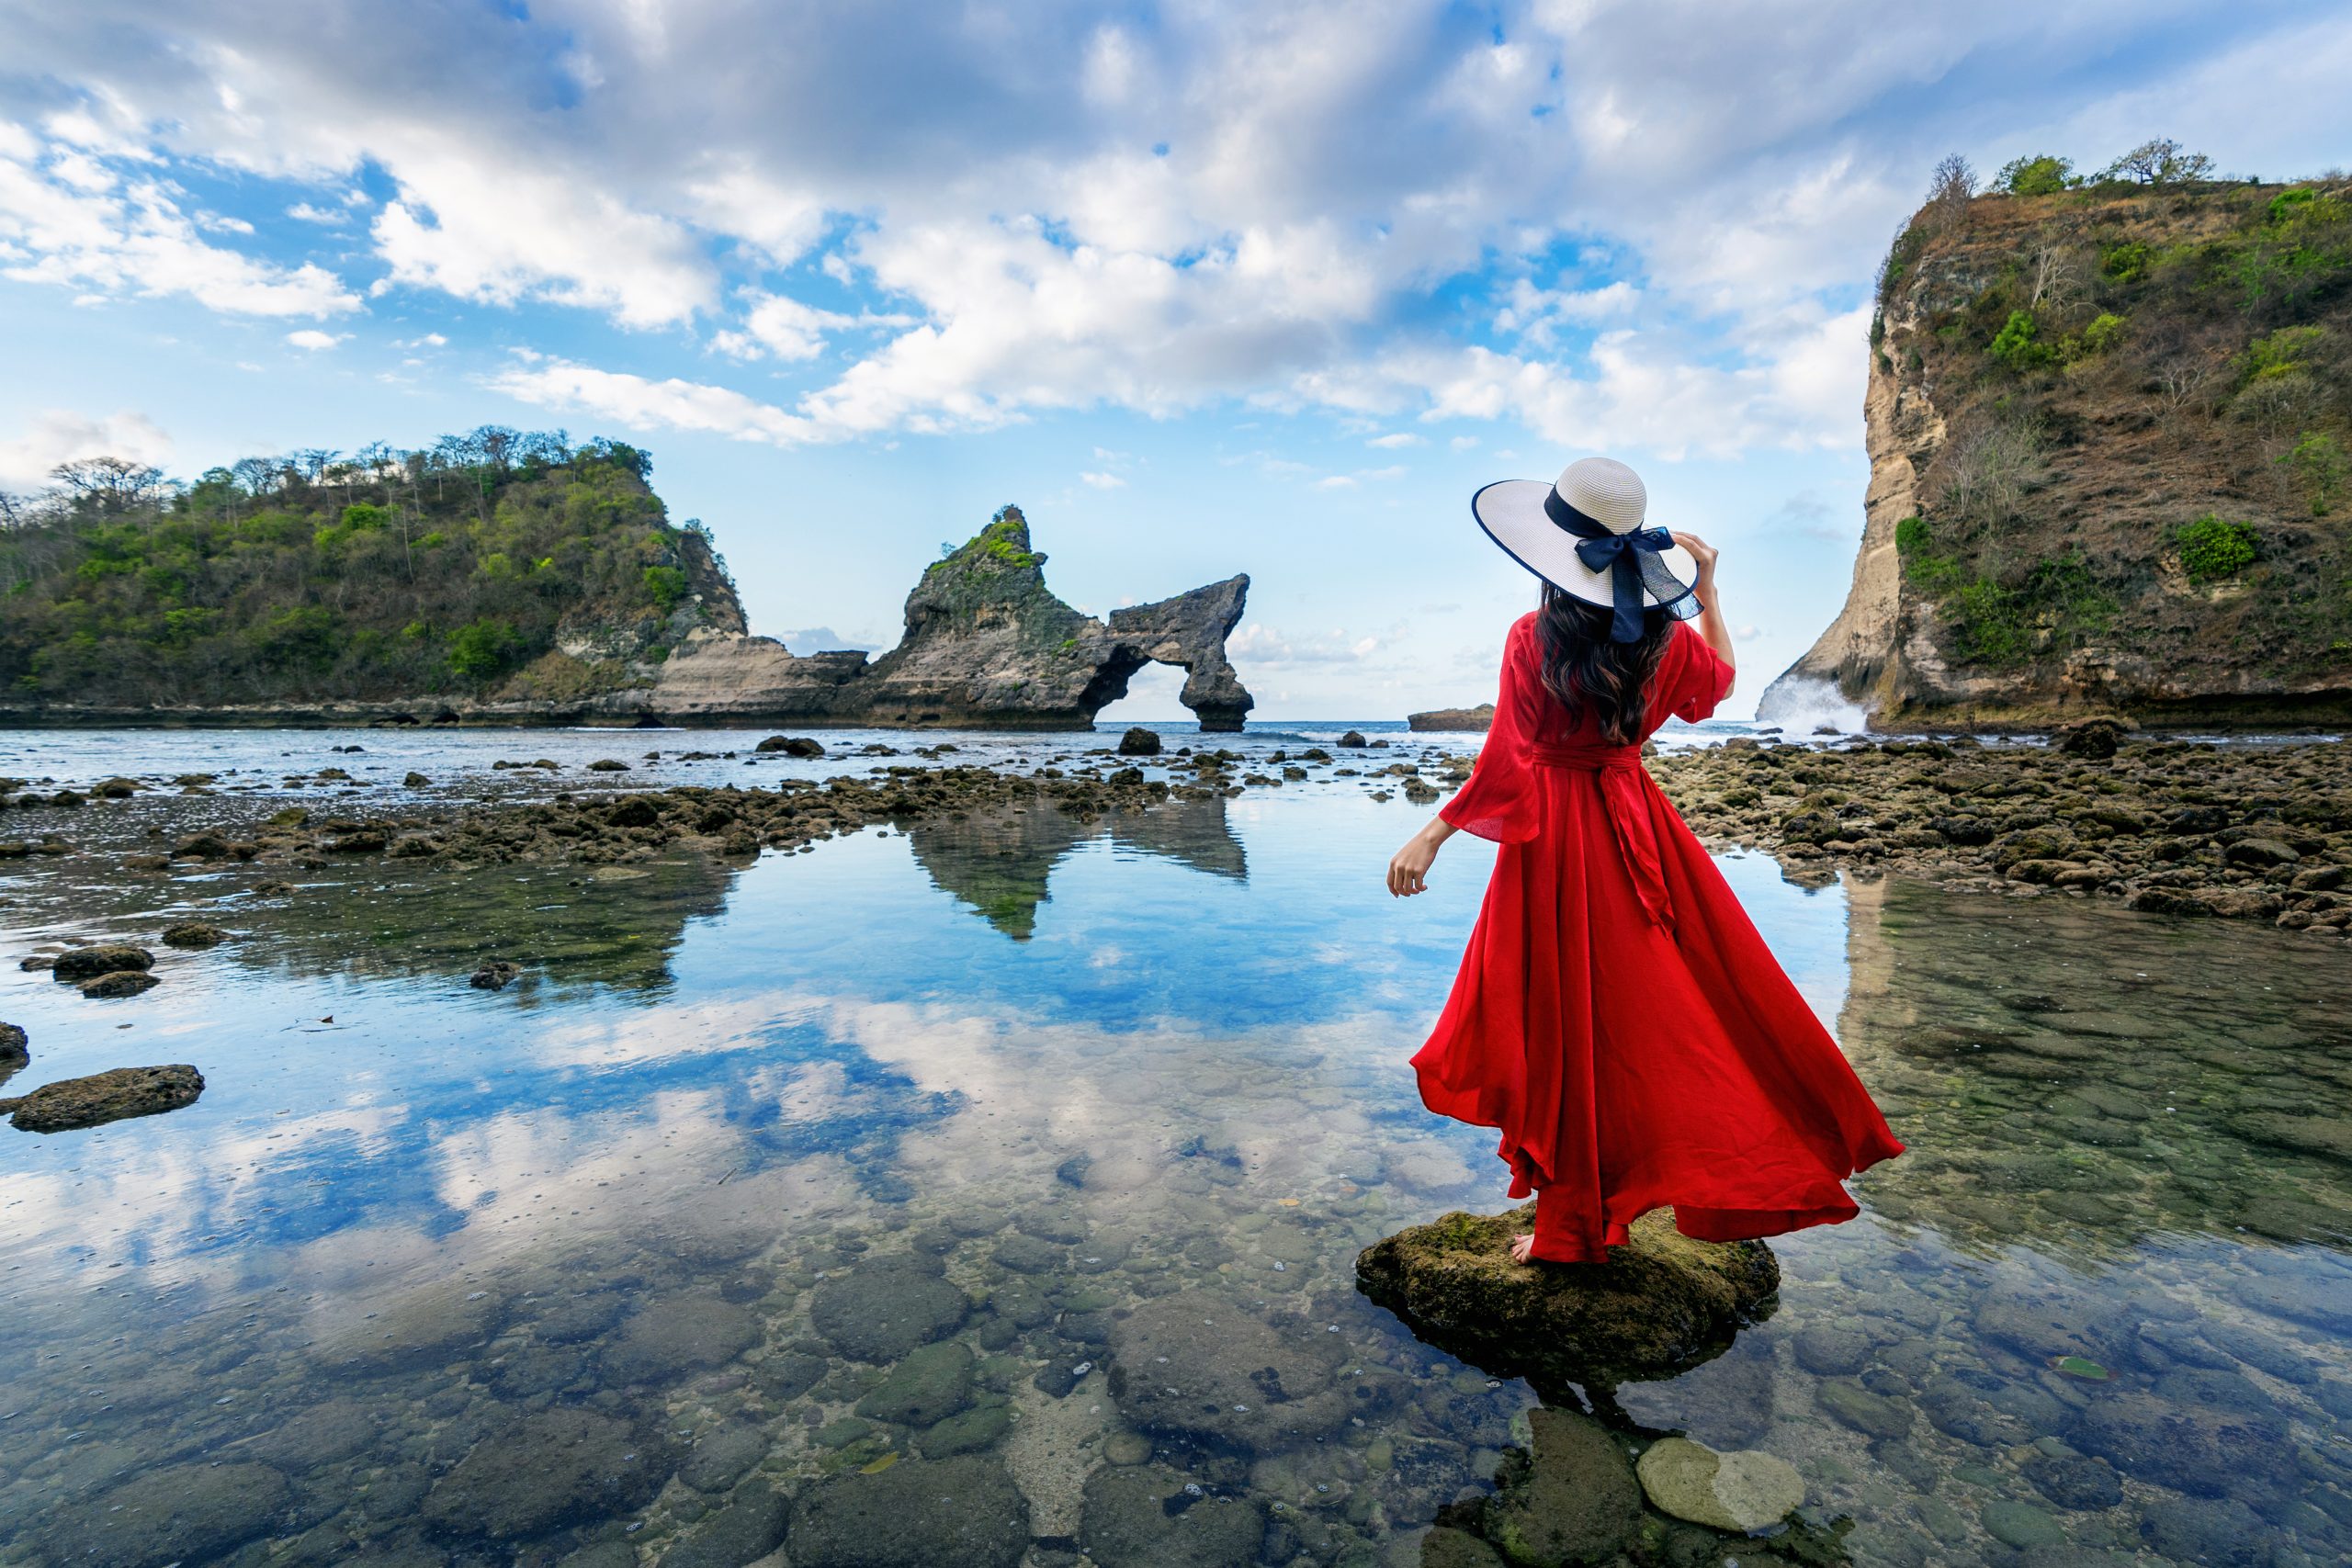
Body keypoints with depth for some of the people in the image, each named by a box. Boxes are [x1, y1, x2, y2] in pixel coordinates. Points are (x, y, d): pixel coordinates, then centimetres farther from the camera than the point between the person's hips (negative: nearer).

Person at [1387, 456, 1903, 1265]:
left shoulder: (1533, 637, -15)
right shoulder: (1666, 636, -2)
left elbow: (1504, 763, -18)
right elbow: (1719, 677, 20)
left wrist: (1431, 836, -13)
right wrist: (1708, 589, 21)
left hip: (1552, 834, -4)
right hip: (1636, 825, 5)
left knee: (1565, 1026, 5)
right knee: (1663, 998, 18)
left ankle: (1573, 1223, 18)